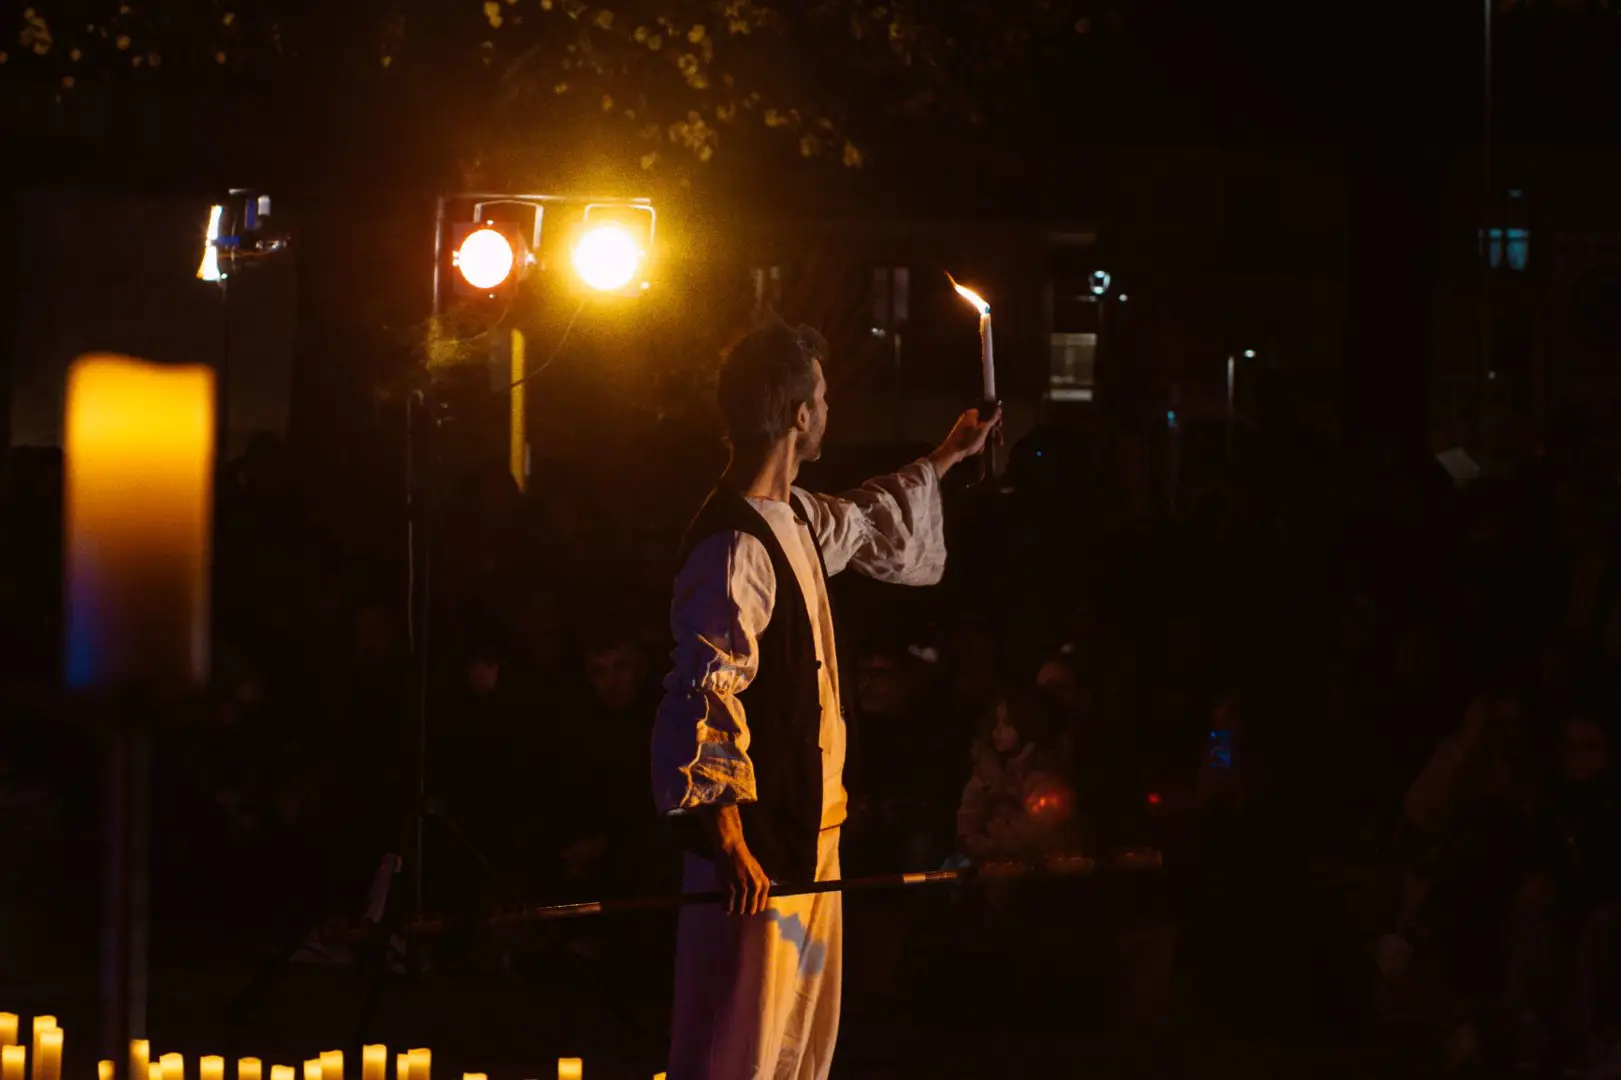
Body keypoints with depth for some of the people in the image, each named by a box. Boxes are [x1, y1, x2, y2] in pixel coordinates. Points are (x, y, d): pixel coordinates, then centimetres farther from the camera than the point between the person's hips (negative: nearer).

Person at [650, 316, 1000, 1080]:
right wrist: (732, 850, -25)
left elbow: (865, 526, 37)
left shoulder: (798, 520, 11)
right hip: (757, 844, -11)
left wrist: (945, 459, 49)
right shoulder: (735, 549, -20)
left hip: (808, 826, 11)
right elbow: (706, 703, -22)